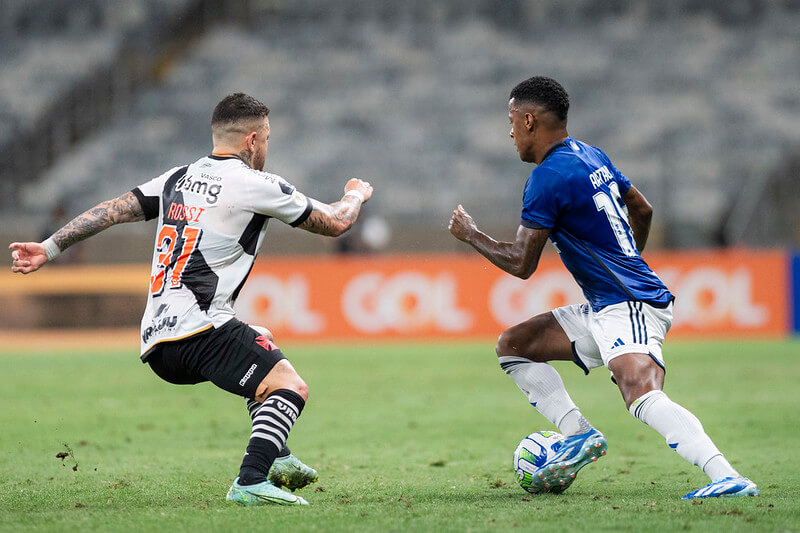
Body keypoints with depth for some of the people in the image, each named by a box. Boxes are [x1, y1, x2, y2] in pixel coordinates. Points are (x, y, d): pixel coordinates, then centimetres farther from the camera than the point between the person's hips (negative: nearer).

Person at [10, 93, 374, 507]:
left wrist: (49, 248, 16)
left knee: (264, 345, 31)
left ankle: (275, 458, 25)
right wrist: (356, 195, 29)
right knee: (290, 386, -15)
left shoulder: (178, 178, 18)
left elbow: (114, 209, 13)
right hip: (199, 329, -8)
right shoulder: (255, 185, -2)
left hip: (155, 341, 9)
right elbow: (334, 223, 7)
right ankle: (250, 482, -34)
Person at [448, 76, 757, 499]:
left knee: (642, 396, -33)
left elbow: (520, 264, -11)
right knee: (513, 345, 15)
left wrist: (470, 234, 6)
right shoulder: (591, 156, 14)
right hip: (604, 311, 11)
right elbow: (643, 211, 27)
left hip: (630, 306, -11)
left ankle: (728, 478, -47)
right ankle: (578, 433, 2)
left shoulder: (548, 178, -14)